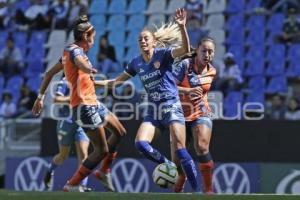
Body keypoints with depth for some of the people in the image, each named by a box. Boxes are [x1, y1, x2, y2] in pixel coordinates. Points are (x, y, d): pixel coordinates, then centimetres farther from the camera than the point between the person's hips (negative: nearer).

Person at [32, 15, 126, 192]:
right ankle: (72, 185, 1)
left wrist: (41, 97, 25)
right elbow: (83, 65, -40)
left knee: (119, 132, 20)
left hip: (93, 103, 10)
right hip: (85, 106, -10)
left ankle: (104, 171, 29)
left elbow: (50, 73, 23)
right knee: (102, 151, -6)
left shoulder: (69, 52, 16)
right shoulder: (75, 51, -12)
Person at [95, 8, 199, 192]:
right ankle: (170, 167, 6)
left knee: (180, 149, -14)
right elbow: (117, 81, 21)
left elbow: (185, 49, -24)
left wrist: (182, 27, -38)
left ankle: (196, 188, -8)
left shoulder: (163, 54, -6)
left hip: (171, 106, -5)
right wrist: (94, 82, 14)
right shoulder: (136, 63, 9)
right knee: (141, 144, -15)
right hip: (153, 110, 5)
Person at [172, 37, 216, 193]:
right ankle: (178, 190, 28)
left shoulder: (211, 72, 2)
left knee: (202, 148, -24)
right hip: (180, 115, -1)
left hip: (201, 114, 1)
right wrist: (189, 91, -32)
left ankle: (208, 190, -18)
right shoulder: (184, 65, -11)